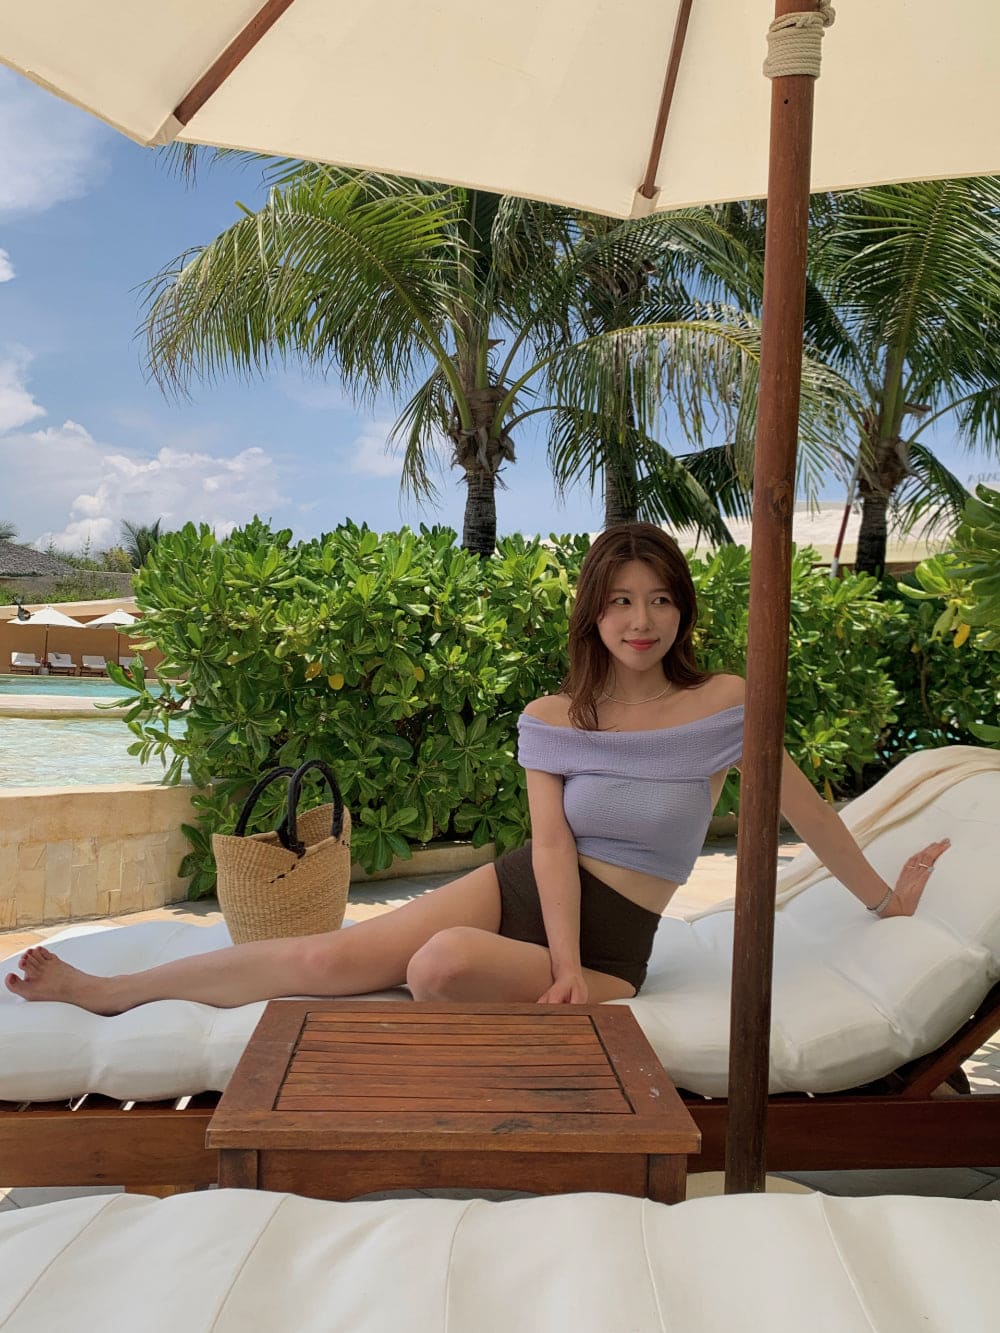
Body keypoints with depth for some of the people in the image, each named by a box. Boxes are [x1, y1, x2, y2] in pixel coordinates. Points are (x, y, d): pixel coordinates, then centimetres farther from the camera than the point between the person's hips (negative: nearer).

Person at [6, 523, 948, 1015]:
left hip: (611, 942, -2)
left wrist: (886, 897, 12)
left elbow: (803, 808, 2)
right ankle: (109, 991, 0)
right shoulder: (551, 718, -2)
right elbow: (552, 843, -10)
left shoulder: (723, 704, -7)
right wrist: (562, 964, -23)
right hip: (521, 887, 2)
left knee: (443, 966, -32)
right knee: (330, 957, -12)